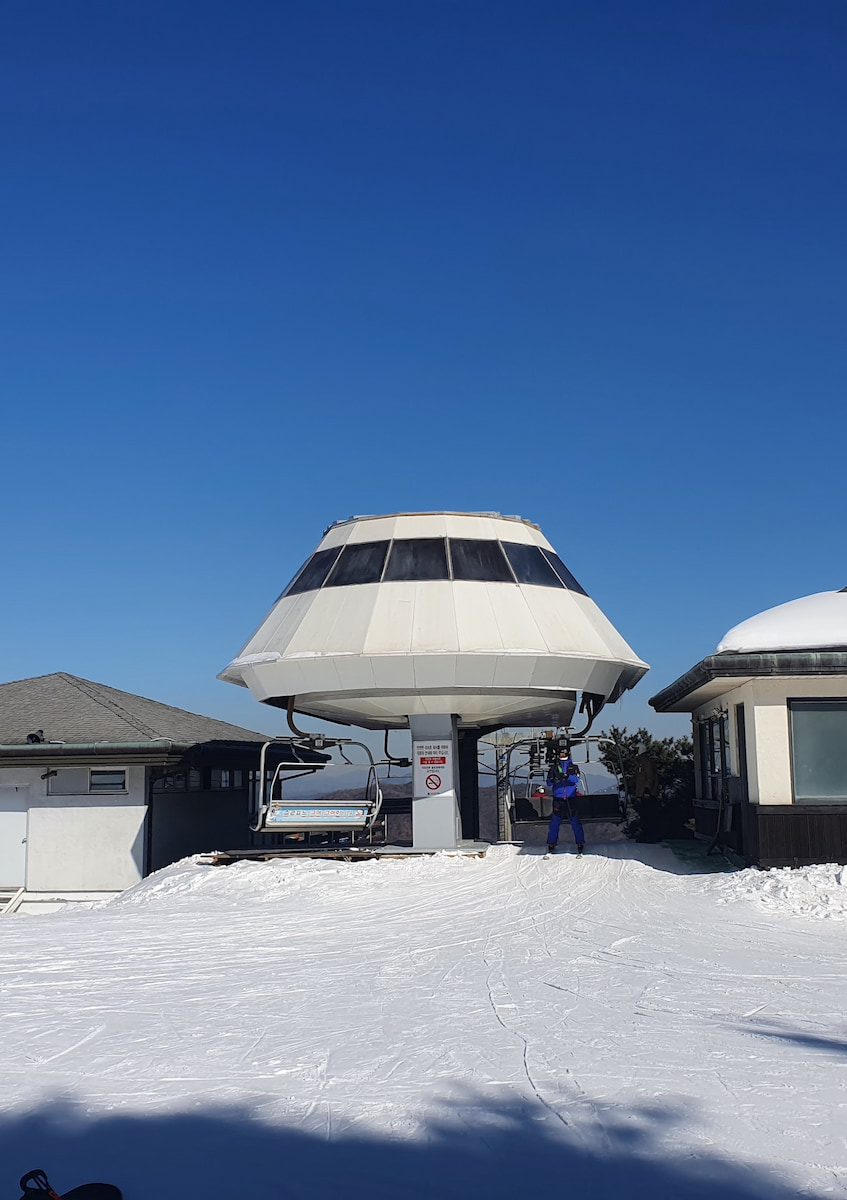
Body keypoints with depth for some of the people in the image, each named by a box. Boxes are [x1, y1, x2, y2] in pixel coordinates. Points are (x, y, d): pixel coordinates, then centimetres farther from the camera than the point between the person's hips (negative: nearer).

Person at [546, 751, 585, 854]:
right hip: (558, 798, 1)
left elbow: (576, 779, -10)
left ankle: (580, 843, 5)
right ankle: (551, 844, 6)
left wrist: (566, 776, -29)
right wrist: (553, 780, -18)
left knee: (575, 821, -2)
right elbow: (548, 783, 5)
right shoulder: (554, 767, 10)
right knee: (555, 821, -1)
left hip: (571, 798, -1)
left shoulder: (573, 767, 8)